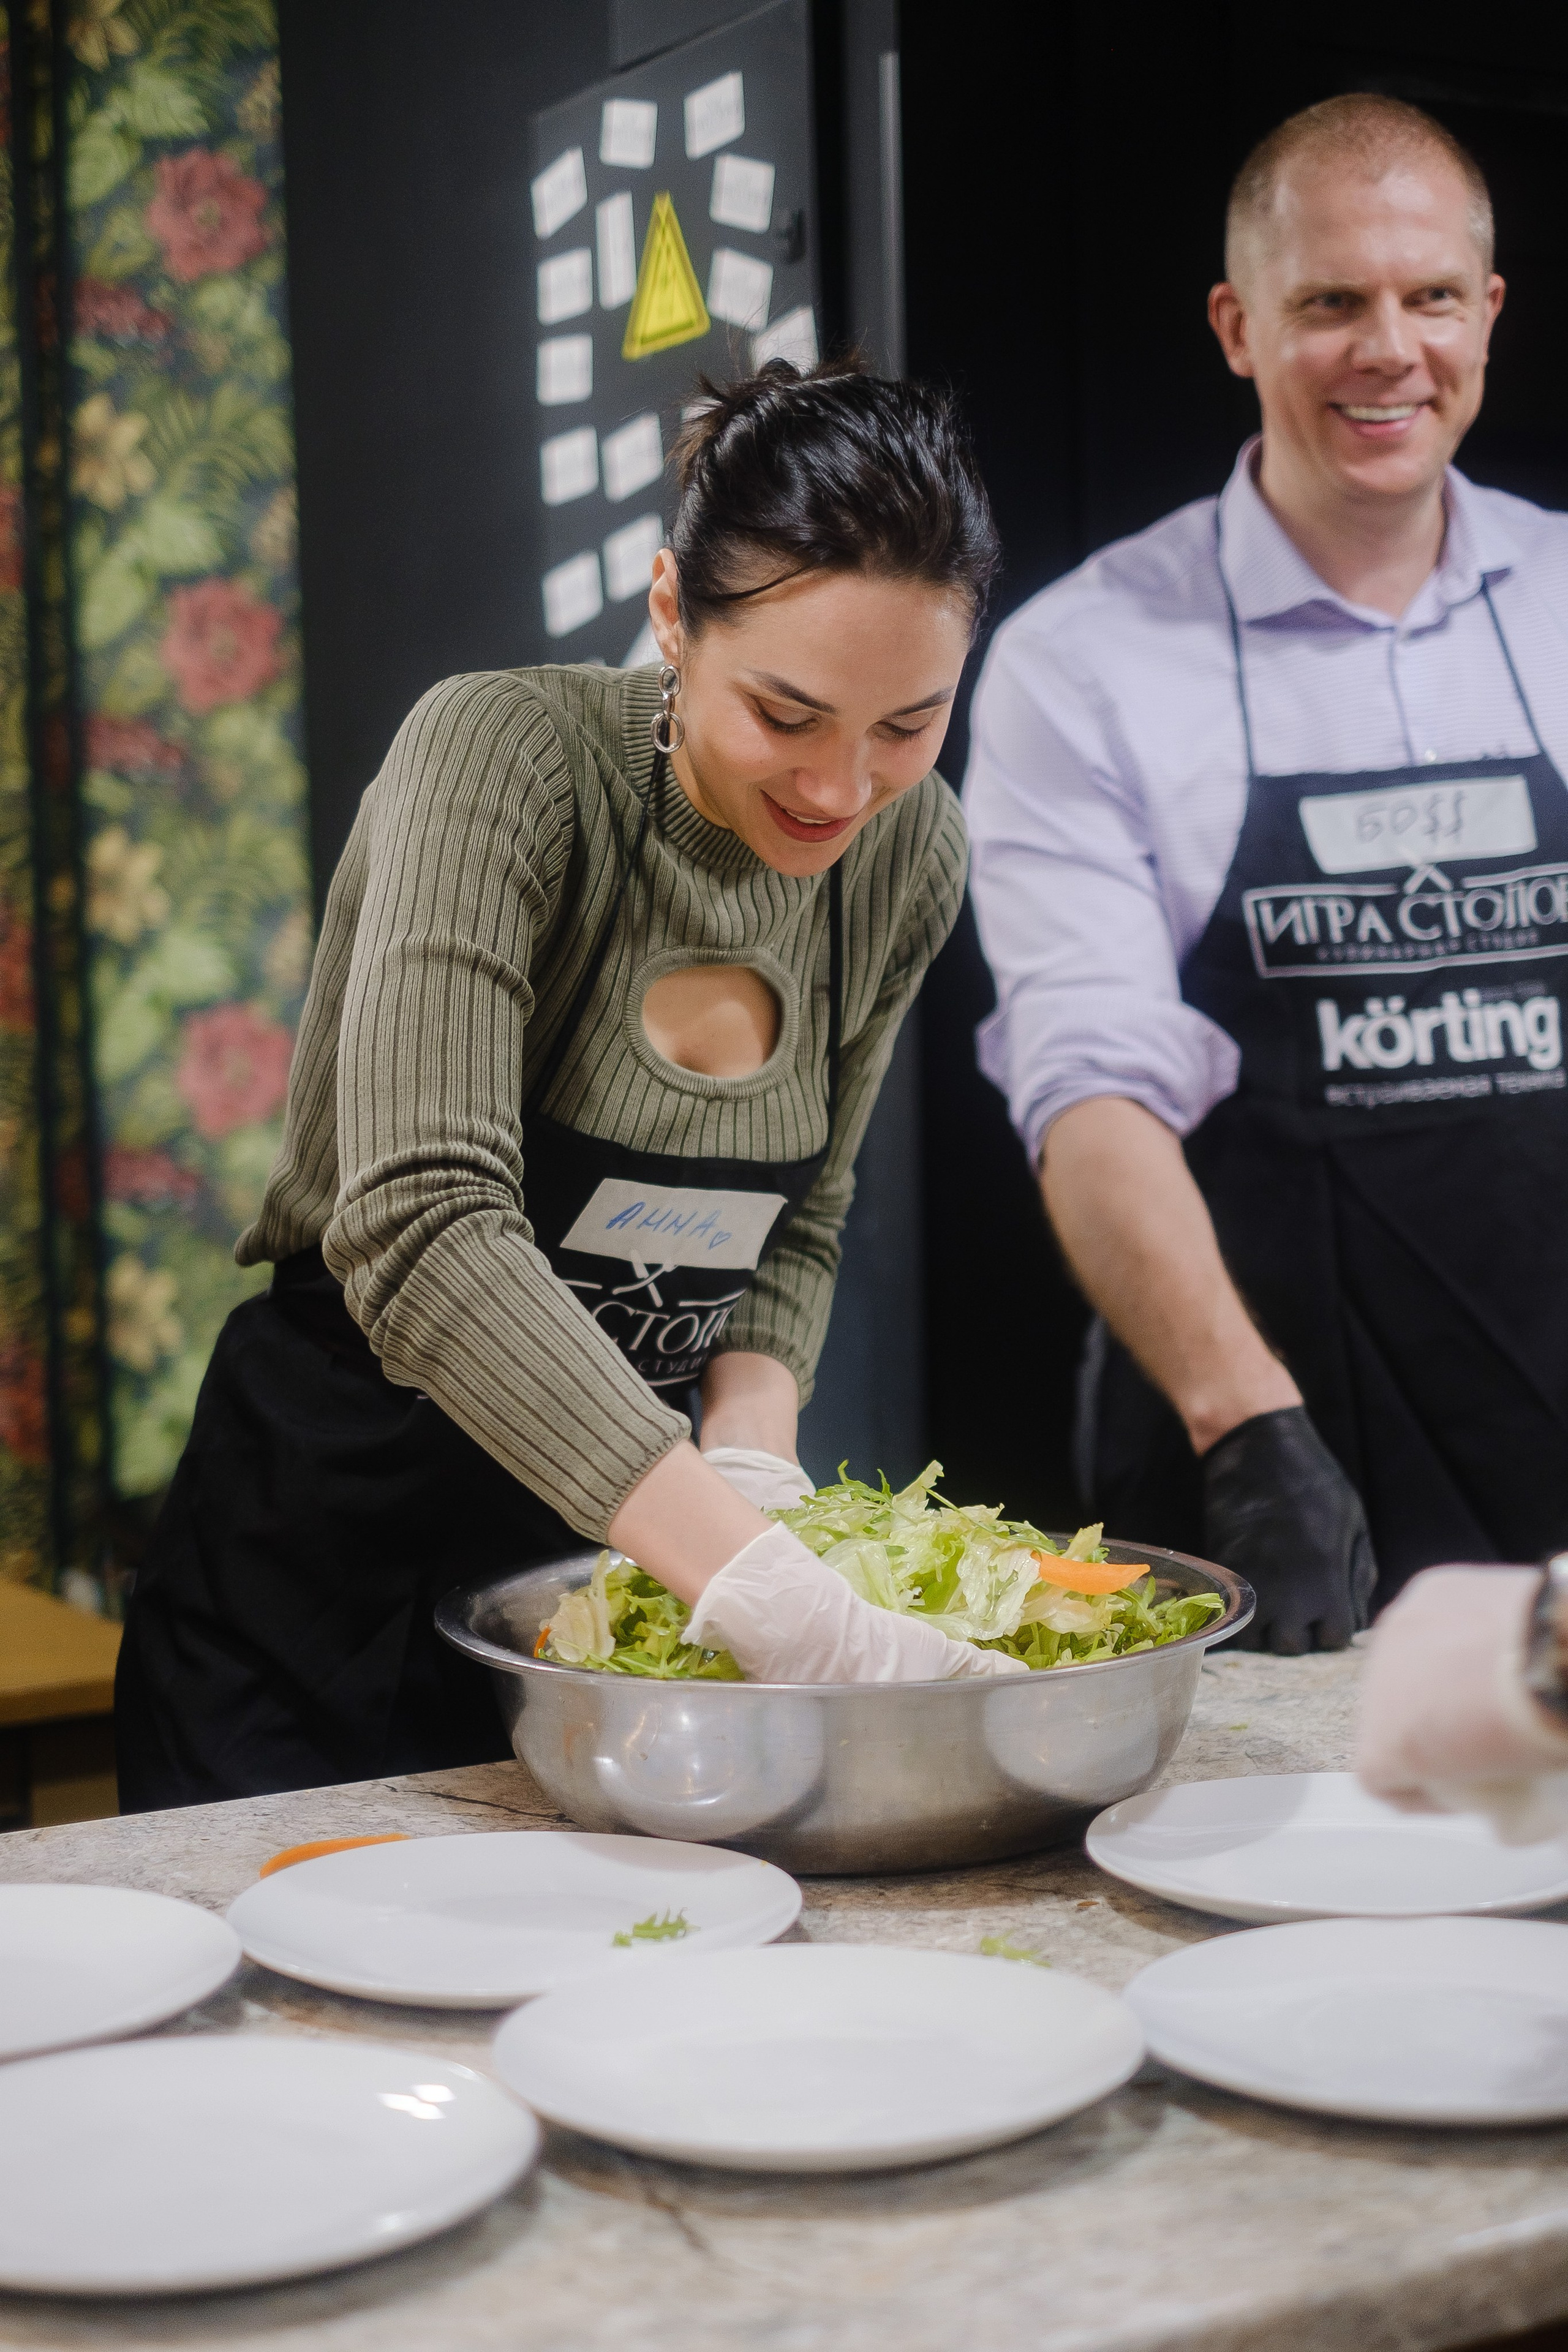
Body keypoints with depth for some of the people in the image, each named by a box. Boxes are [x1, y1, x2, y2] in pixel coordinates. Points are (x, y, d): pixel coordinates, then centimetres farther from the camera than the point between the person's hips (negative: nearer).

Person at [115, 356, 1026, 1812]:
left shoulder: (909, 855, -5)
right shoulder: (502, 760, -23)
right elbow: (424, 1230, -36)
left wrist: (751, 1450, -14)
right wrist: (754, 1580, -44)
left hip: (618, 1553, 5)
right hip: (331, 1548, -4)